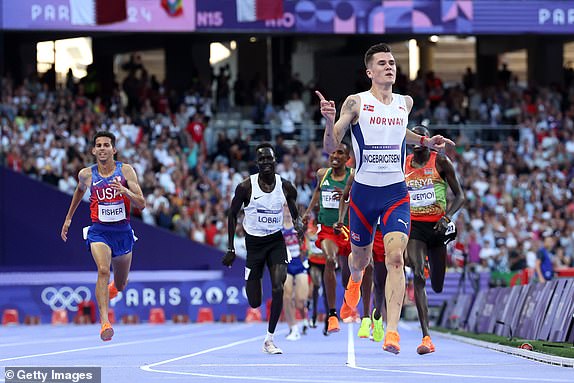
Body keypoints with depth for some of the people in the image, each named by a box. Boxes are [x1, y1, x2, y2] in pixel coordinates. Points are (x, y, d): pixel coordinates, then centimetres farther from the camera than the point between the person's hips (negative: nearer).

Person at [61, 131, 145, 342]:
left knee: (120, 286, 16)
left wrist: (125, 190, -27)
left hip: (123, 231, 1)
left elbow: (141, 204, -9)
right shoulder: (86, 174, -1)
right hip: (99, 231, -1)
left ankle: (111, 287, 56)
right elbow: (80, 190, 24)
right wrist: (69, 217, 28)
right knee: (103, 270, -29)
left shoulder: (126, 170, -5)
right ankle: (105, 322, -37)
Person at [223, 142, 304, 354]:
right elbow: (232, 215, 0)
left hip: (276, 241, 1)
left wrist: (298, 224, -14)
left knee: (278, 288, -20)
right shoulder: (246, 187, -10)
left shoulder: (286, 187, -4)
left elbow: (294, 213, 11)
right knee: (254, 303, 2)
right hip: (254, 243, -1)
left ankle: (270, 339, -8)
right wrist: (231, 249, -3)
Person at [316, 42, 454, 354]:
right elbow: (331, 147, -8)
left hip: (396, 192, 1)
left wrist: (425, 142, 16)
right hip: (363, 191, -1)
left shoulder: (405, 103, 7)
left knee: (395, 257, -18)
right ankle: (354, 282, 56)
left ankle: (392, 331, -25)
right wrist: (329, 121, -26)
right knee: (360, 259, 16)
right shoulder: (356, 103, -6)